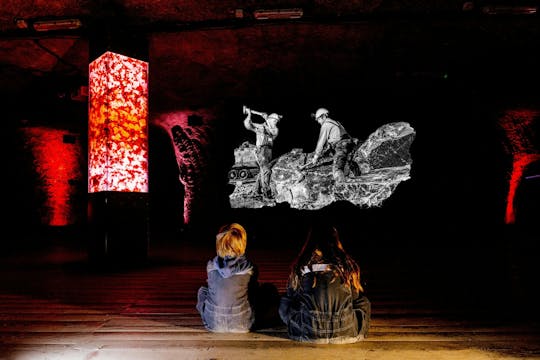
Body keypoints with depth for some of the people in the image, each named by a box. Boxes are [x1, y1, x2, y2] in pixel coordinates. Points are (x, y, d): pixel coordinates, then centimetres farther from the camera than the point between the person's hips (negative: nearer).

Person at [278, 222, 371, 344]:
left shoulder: (301, 265, -1)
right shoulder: (346, 263, 0)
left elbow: (291, 296, 13)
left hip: (309, 332, -1)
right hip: (346, 332, 1)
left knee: (284, 303, 26)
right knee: (364, 303, 29)